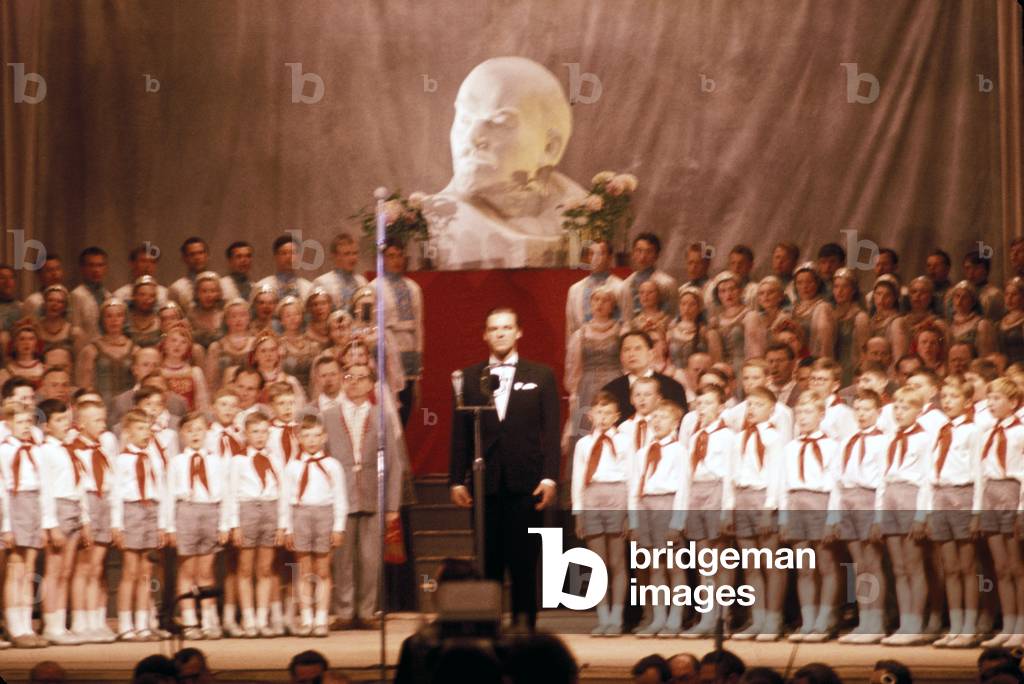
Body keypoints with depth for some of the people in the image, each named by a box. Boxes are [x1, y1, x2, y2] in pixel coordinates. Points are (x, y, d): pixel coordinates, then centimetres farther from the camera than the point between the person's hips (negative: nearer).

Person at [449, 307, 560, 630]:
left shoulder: (540, 376, 8)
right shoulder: (469, 377, 10)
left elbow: (551, 431, 3)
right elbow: (460, 433, 8)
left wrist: (549, 477, -6)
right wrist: (457, 480, 1)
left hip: (525, 482, -1)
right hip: (485, 482, 1)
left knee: (524, 563, 0)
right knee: (488, 562, 2)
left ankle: (524, 626, 4)